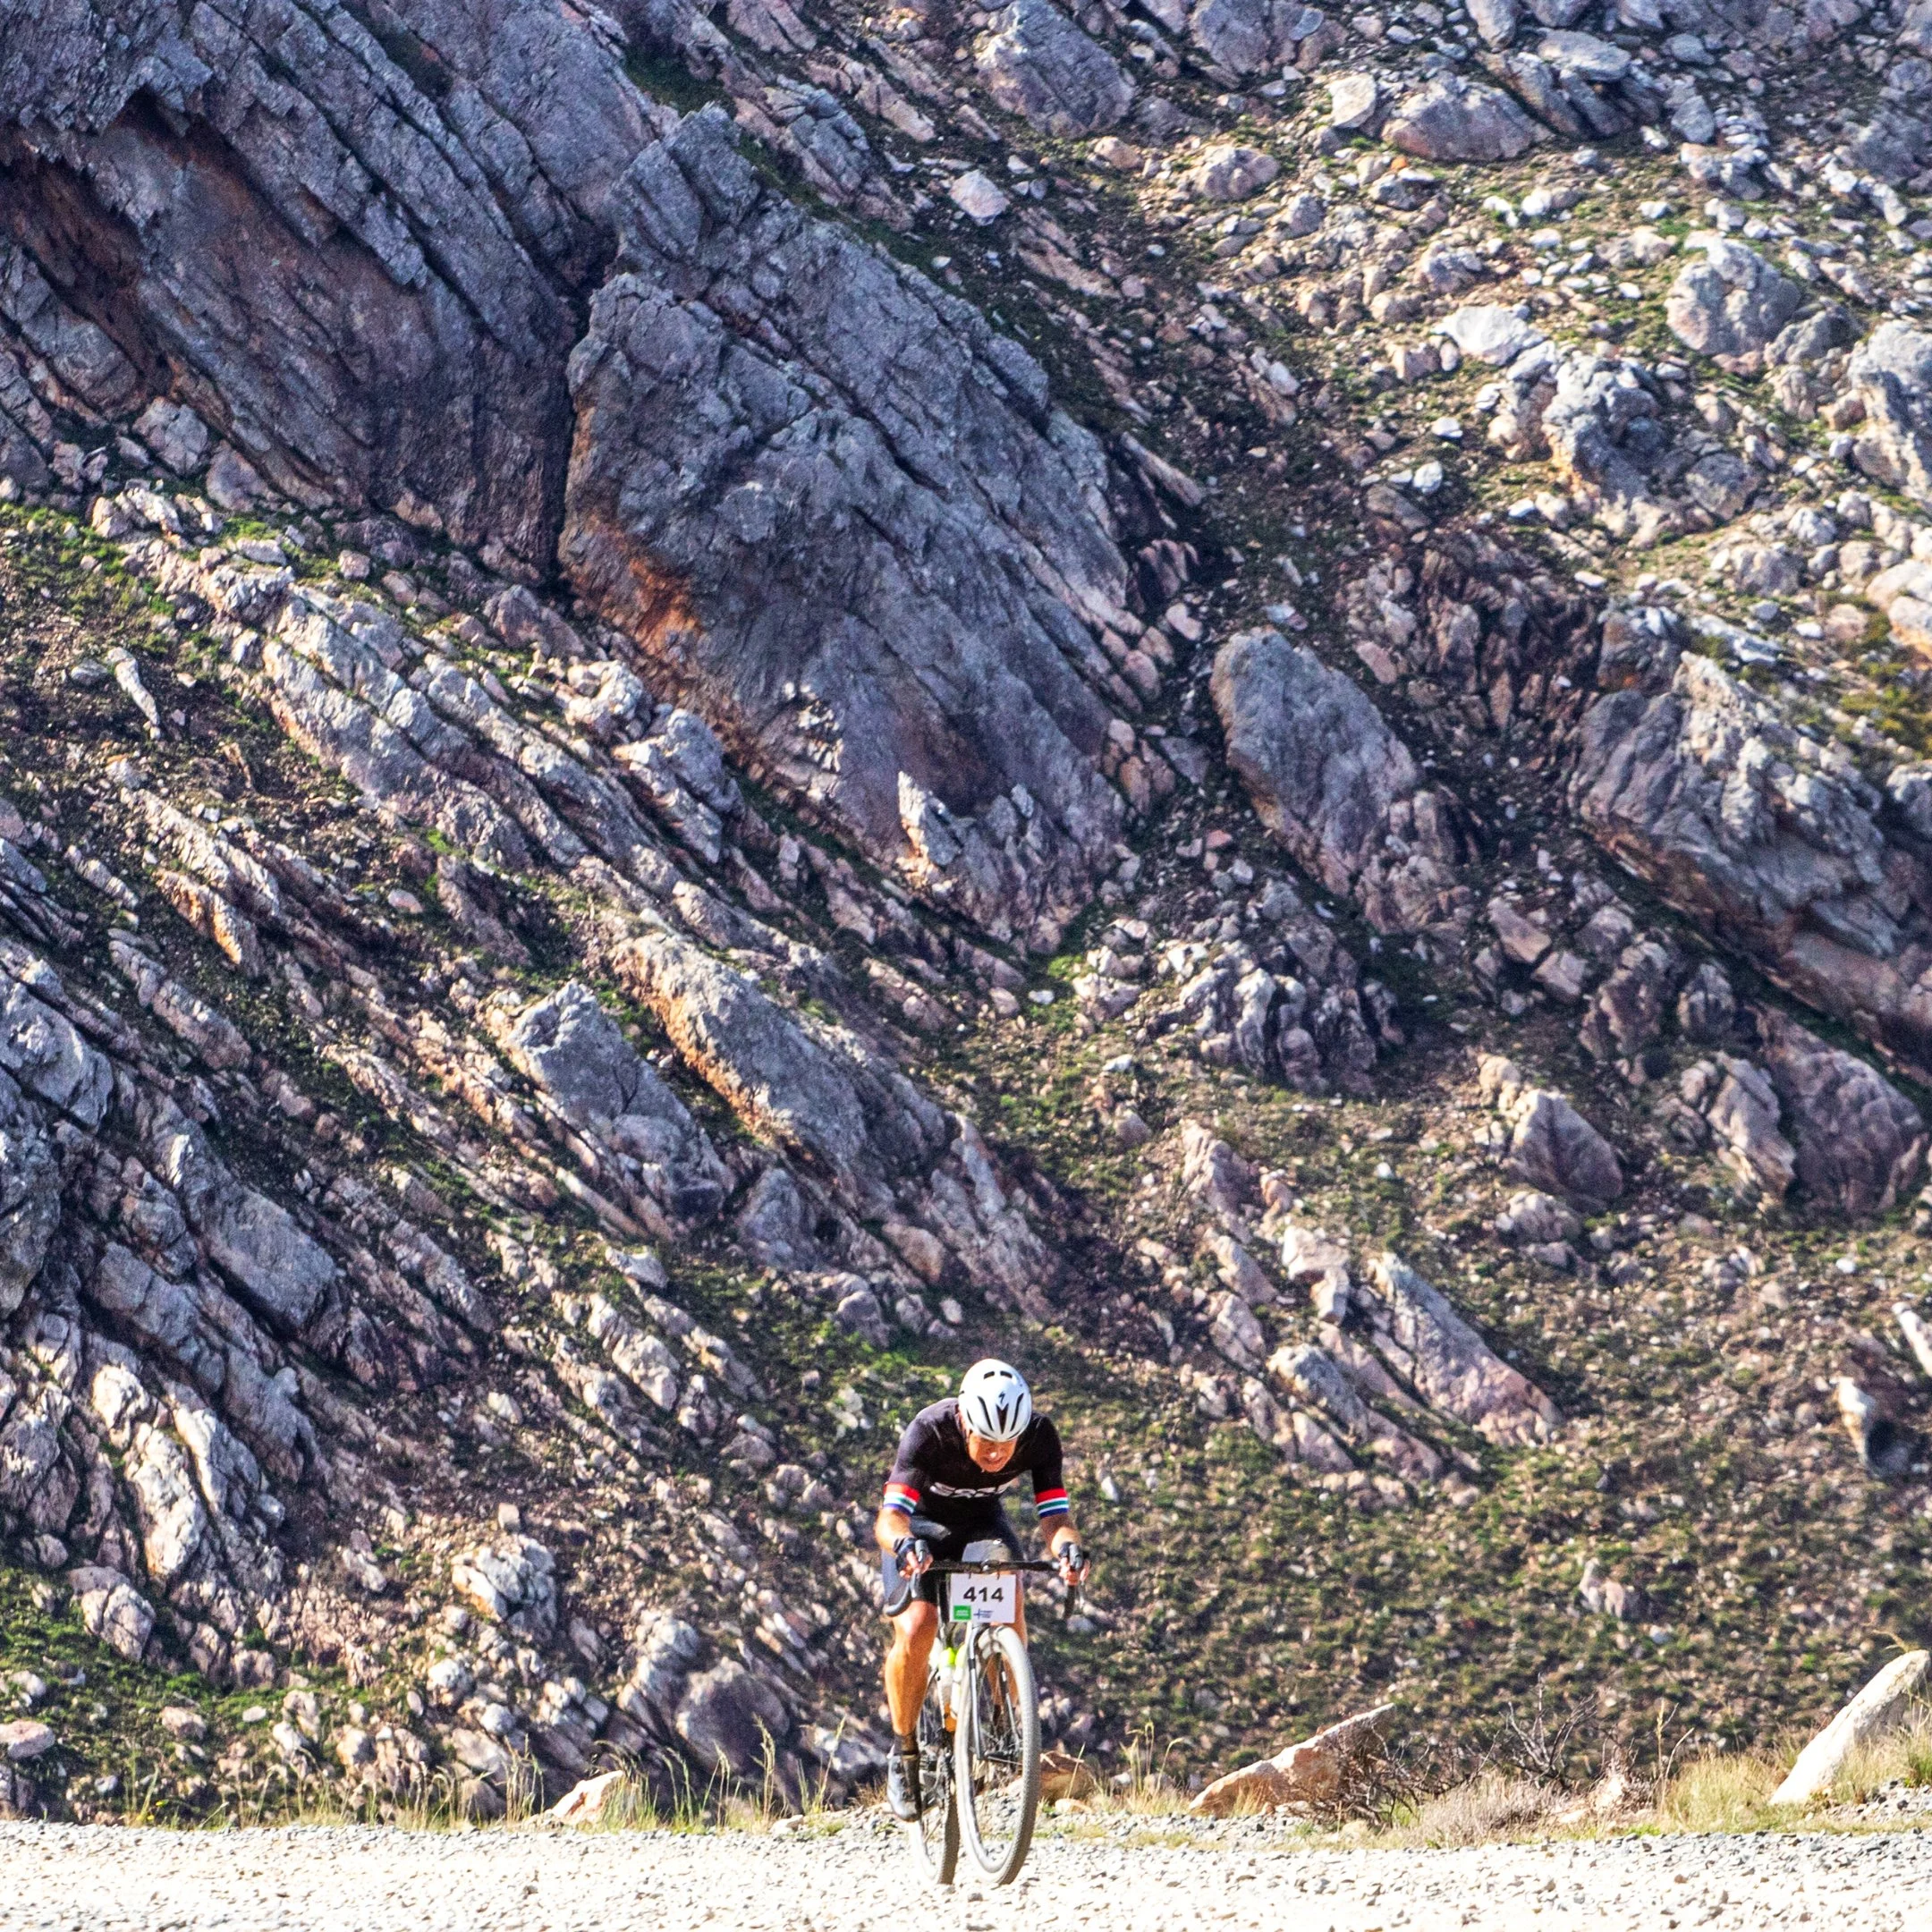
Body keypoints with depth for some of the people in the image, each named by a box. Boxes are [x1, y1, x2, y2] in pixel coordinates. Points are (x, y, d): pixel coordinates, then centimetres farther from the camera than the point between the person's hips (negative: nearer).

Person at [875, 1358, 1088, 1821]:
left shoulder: (1039, 1437, -27)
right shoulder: (929, 1431, -35)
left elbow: (1055, 1516, -30)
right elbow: (890, 1517, -42)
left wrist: (1066, 1546, -53)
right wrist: (903, 1543, -65)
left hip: (982, 1521, 2)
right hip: (920, 1524, -2)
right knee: (916, 1628, -24)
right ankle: (904, 1751, -3)